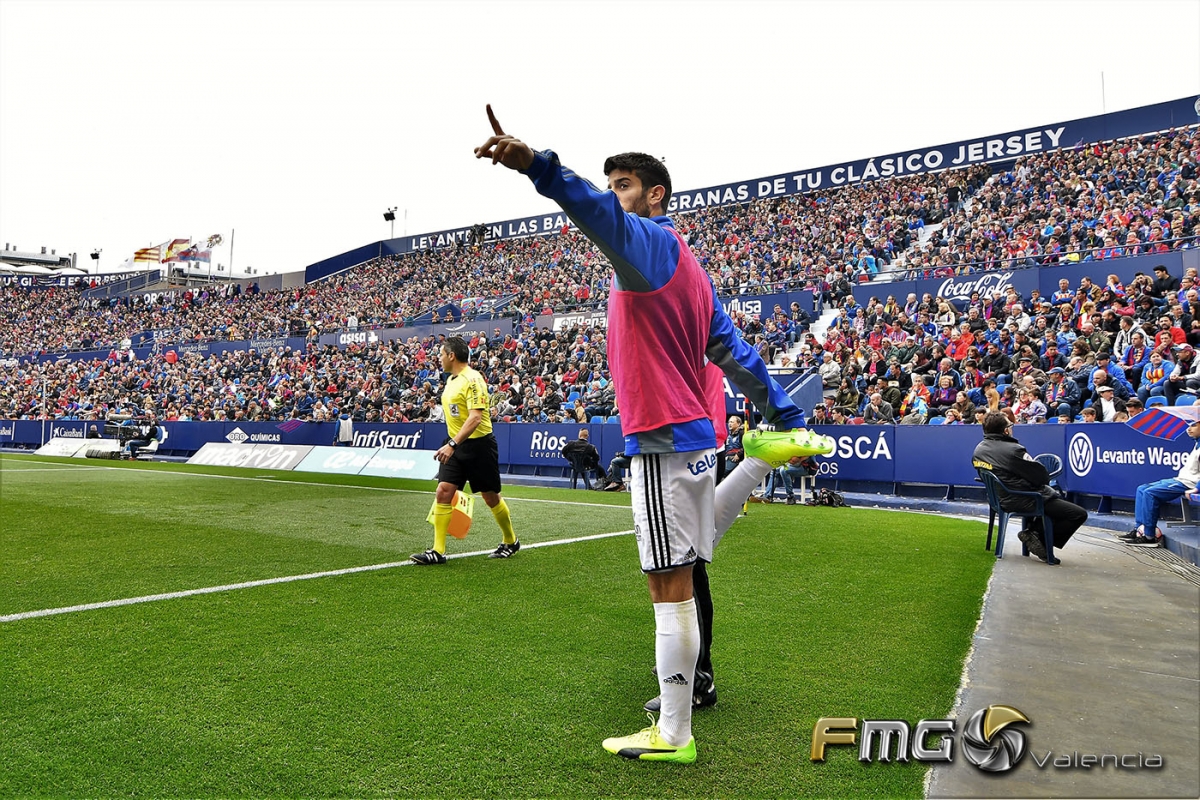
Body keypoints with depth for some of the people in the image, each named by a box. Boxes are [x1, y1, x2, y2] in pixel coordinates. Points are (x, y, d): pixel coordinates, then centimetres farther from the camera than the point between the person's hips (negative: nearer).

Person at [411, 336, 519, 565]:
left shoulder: (472, 379, -17)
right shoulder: (451, 380, 11)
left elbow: (475, 417, -27)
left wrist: (452, 444, -33)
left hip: (478, 445, -8)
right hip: (456, 446, 8)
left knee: (491, 496, 5)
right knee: (443, 492, -5)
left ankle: (510, 542, 26)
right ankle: (438, 551, -2)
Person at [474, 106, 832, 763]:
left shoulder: (651, 241, -9)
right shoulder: (686, 263, 18)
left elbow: (601, 214, -34)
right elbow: (735, 352, 21)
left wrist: (537, 165, -49)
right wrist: (786, 419, 25)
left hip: (663, 440, -9)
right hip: (694, 434, 9)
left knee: (671, 586, -4)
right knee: (690, 561, 29)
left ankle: (673, 735, 5)